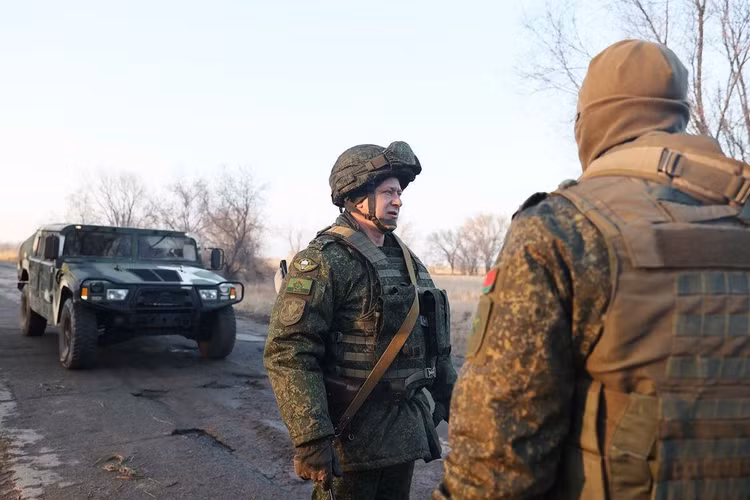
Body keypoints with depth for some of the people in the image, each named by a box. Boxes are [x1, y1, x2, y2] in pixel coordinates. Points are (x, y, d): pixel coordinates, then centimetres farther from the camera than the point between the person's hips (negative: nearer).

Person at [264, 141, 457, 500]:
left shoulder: (407, 260, 11)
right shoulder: (323, 261, -13)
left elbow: (434, 339, 19)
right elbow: (288, 354, -20)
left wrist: (451, 398, 18)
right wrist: (310, 438, -25)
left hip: (405, 429, 7)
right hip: (351, 431, -7)